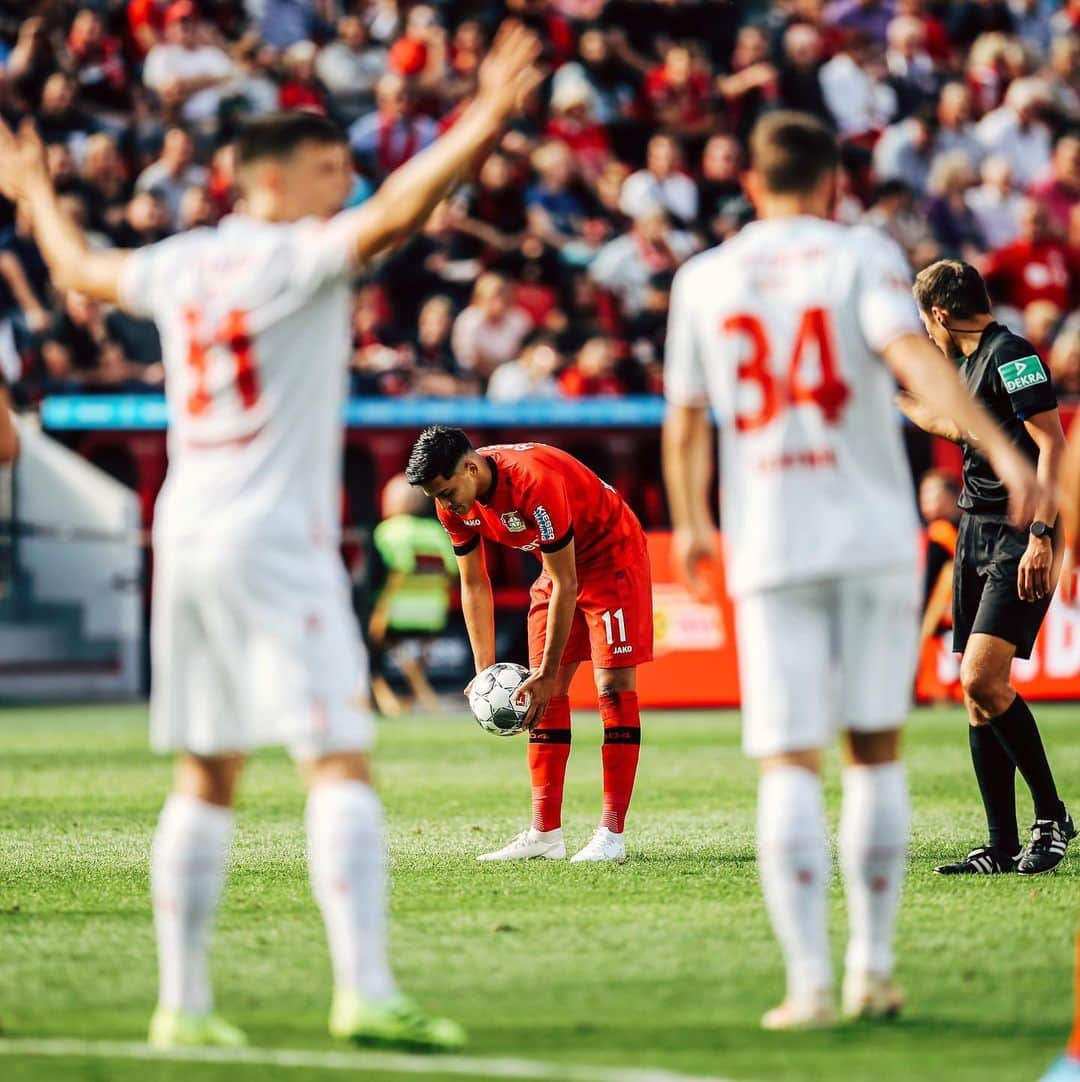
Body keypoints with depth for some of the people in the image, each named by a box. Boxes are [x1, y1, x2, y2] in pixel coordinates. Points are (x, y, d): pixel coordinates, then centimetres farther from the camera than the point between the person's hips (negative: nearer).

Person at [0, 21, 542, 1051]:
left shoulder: (178, 264, 13)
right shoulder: (295, 257, -7)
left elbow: (84, 270, 32)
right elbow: (393, 213, -24)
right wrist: (482, 122, -29)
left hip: (183, 537, 8)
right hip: (275, 540, -8)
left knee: (204, 774, 12)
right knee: (340, 760, -11)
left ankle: (183, 1002, 13)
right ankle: (365, 990, -21)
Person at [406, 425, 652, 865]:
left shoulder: (535, 483, -35)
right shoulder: (456, 503, -12)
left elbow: (566, 584, -30)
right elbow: (474, 585, 0)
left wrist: (548, 673, -25)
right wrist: (485, 671, -7)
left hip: (612, 556, -8)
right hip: (561, 566, 8)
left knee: (613, 687, -13)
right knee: (545, 695, 1)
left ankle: (612, 836, -16)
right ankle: (545, 834, 3)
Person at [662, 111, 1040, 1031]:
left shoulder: (704, 280, 9)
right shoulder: (861, 255, 0)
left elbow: (684, 422, 15)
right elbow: (913, 354, -17)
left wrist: (691, 523, 32)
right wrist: (1002, 449, -26)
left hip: (768, 548, 1)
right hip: (873, 537, -1)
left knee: (790, 765, -1)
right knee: (876, 751, 11)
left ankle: (810, 980, -12)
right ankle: (873, 967, 12)